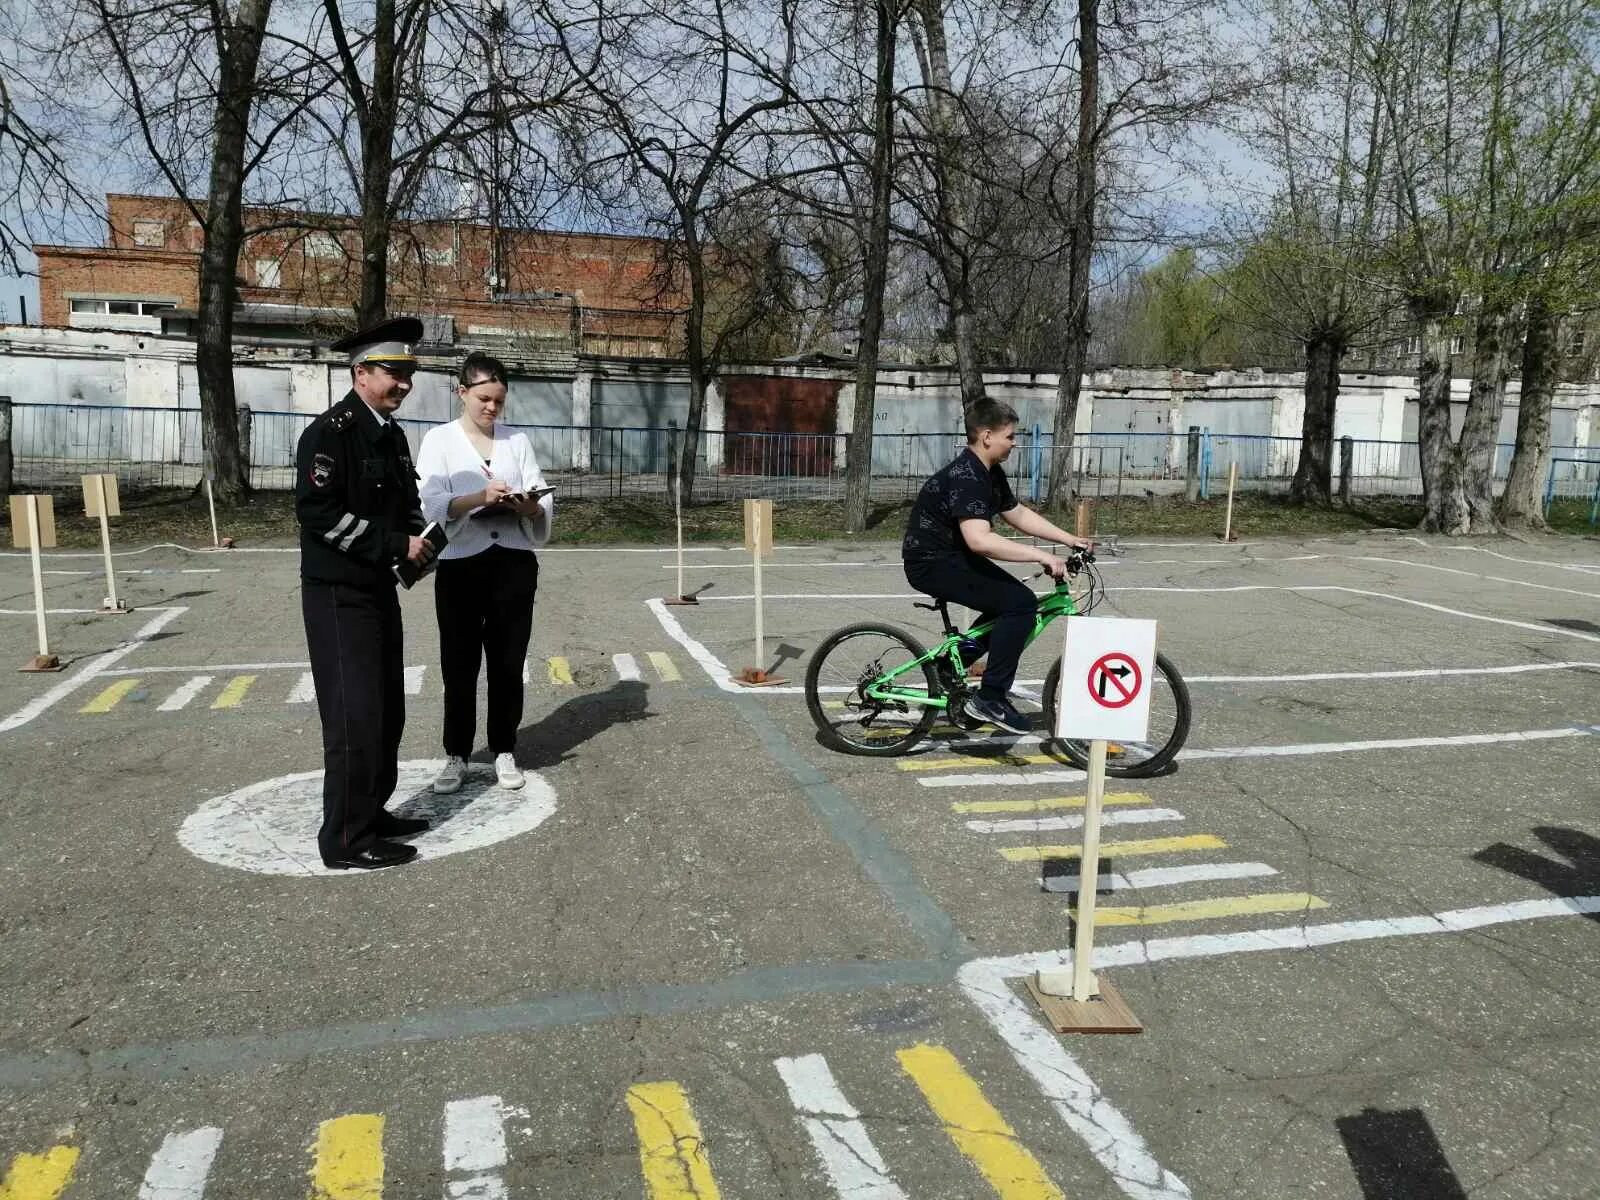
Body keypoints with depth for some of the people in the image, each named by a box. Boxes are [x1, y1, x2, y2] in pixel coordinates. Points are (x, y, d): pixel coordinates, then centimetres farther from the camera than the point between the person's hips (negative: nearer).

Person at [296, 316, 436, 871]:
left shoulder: (391, 434, 13)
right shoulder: (330, 431, -14)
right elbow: (316, 511, -22)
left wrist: (417, 543, 2)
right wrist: (394, 544, -22)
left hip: (378, 588, 9)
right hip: (338, 593, -9)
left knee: (387, 709, 15)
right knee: (355, 715, -6)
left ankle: (372, 810, 29)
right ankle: (347, 838, 5)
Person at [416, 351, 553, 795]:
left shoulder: (517, 440, 9)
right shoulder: (439, 439, 2)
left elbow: (545, 503, 4)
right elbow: (430, 505, -11)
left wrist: (528, 506, -19)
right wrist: (480, 497, -27)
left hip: (514, 564, 2)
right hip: (461, 566, -2)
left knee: (508, 663, 9)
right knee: (459, 665, 6)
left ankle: (504, 751, 22)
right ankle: (456, 754, 20)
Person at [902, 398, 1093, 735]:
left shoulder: (991, 473, 8)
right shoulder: (965, 477, -24)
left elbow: (1018, 514, 18)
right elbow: (979, 539, -36)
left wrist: (1070, 539, 11)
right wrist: (1041, 556, -34)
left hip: (952, 555, 10)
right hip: (932, 564, -10)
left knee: (1011, 598, 14)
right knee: (1020, 603, -18)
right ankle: (989, 699, -11)